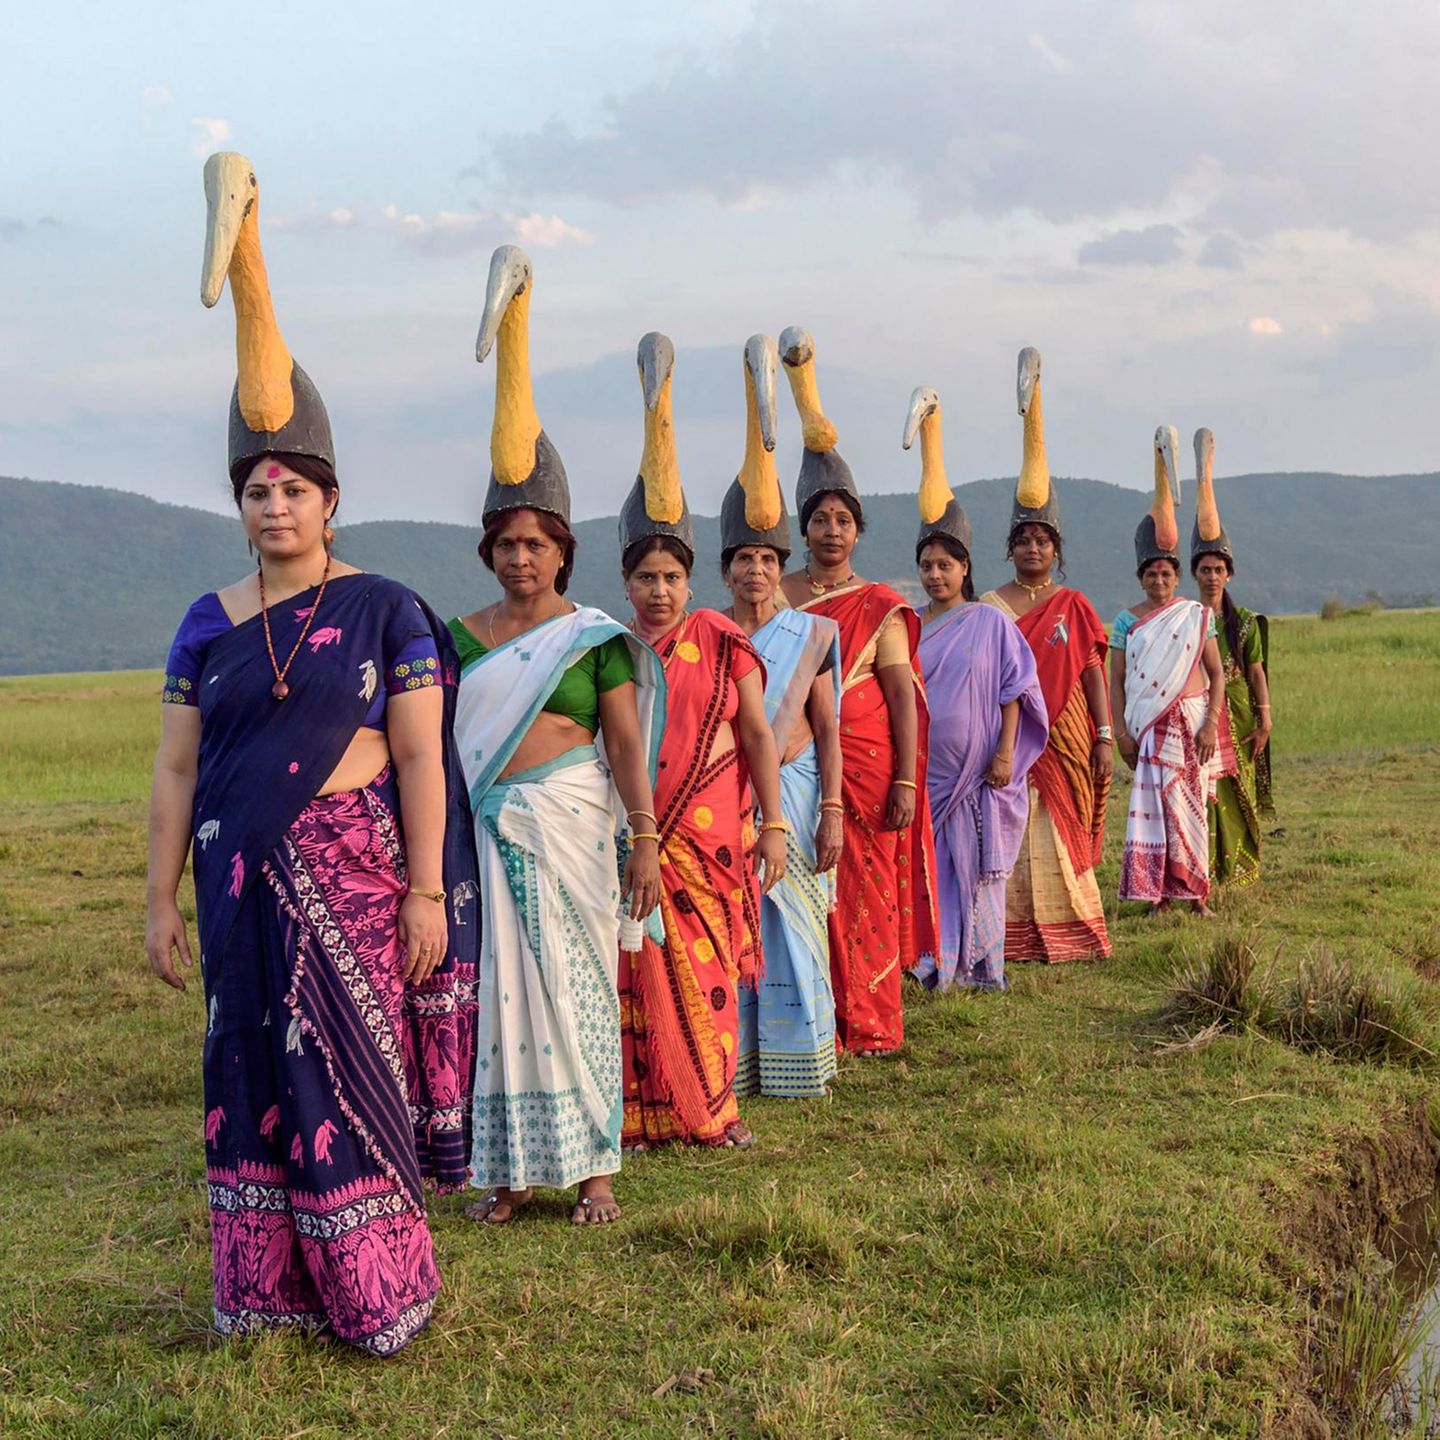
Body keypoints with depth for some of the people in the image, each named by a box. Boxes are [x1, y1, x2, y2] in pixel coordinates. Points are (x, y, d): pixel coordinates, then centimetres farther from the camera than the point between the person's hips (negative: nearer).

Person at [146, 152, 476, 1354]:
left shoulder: (384, 611, -3)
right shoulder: (208, 625, 7)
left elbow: (420, 758, -6)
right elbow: (176, 768, 7)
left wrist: (427, 890, -10)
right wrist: (164, 896, 4)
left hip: (350, 869, -3)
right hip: (240, 877, 4)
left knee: (350, 1059, 1)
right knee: (252, 1062, 10)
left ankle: (374, 1289, 14)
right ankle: (266, 1286, 23)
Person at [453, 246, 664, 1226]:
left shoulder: (595, 638, 1)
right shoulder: (463, 637, 9)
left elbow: (627, 745, -1)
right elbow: (441, 739, 10)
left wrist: (647, 841, -7)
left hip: (571, 824, -2)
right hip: (489, 826, 3)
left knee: (575, 982, 2)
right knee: (502, 983, 4)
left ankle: (592, 1164, 11)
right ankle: (514, 1168, 12)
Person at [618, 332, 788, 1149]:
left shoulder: (722, 643, 4)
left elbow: (757, 735, 3)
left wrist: (774, 822, -4)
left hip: (712, 829, 0)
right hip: (632, 831, 0)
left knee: (708, 968, 3)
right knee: (642, 968, 0)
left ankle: (714, 1107, 15)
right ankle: (647, 1112, 8)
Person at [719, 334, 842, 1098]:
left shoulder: (809, 635, 4)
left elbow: (827, 730, 3)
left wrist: (831, 812, -3)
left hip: (792, 794, 0)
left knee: (793, 928, 3)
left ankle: (793, 1063, 13)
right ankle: (730, 1063, 10)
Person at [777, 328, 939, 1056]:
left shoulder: (879, 608, 2)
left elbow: (903, 695, -2)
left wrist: (907, 780, -10)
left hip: (866, 763, -1)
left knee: (867, 889, 2)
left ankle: (868, 1022, 11)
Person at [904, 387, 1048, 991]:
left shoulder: (991, 624, 1)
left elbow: (1011, 693, -2)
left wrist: (1005, 754, -10)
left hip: (975, 769, -3)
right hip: (919, 770, 3)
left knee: (975, 866, 2)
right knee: (925, 865, 3)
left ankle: (979, 965, 8)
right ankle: (929, 961, 9)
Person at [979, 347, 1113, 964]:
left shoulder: (1074, 607, 6)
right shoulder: (989, 607, 6)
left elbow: (1092, 676, 3)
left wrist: (1105, 738, -3)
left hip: (1063, 740, 0)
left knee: (1062, 837, 2)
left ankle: (1067, 933, 9)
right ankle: (1013, 936, 4)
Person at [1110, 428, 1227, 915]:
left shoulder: (1197, 616, 5)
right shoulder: (1127, 621, 6)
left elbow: (1216, 673, 5)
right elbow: (1116, 680, 5)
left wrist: (1210, 724, -6)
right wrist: (1120, 730, -4)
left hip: (1191, 719, 0)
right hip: (1148, 725, 0)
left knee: (1189, 806, 2)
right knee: (1150, 804, -5)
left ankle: (1194, 890, 10)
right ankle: (1157, 893, -1)